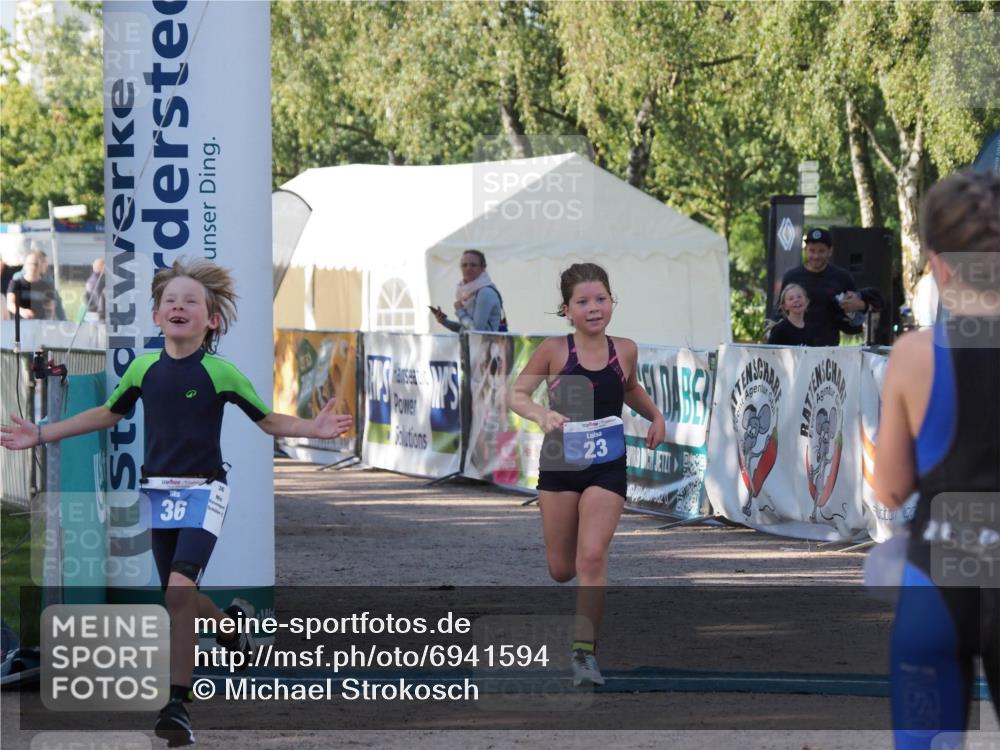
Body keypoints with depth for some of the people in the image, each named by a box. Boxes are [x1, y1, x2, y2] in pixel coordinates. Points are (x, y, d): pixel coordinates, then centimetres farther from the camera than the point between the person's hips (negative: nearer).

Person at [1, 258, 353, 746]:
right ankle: (232, 621, 45)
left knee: (180, 588, -21)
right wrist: (42, 435, 16)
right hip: (158, 491, 4)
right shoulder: (143, 368, 2)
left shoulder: (220, 373, -8)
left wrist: (314, 429, -17)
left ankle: (177, 704, -16)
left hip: (202, 489, -4)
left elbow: (269, 421, 1)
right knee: (178, 600, 11)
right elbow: (108, 414, 17)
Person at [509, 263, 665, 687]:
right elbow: (516, 394, -8)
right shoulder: (554, 351, -8)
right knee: (561, 569, 8)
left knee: (592, 558, -15)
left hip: (606, 468, 0)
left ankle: (585, 651, -11)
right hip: (560, 463, 0)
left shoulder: (624, 351, 0)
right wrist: (541, 414, -27)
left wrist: (655, 416, 8)